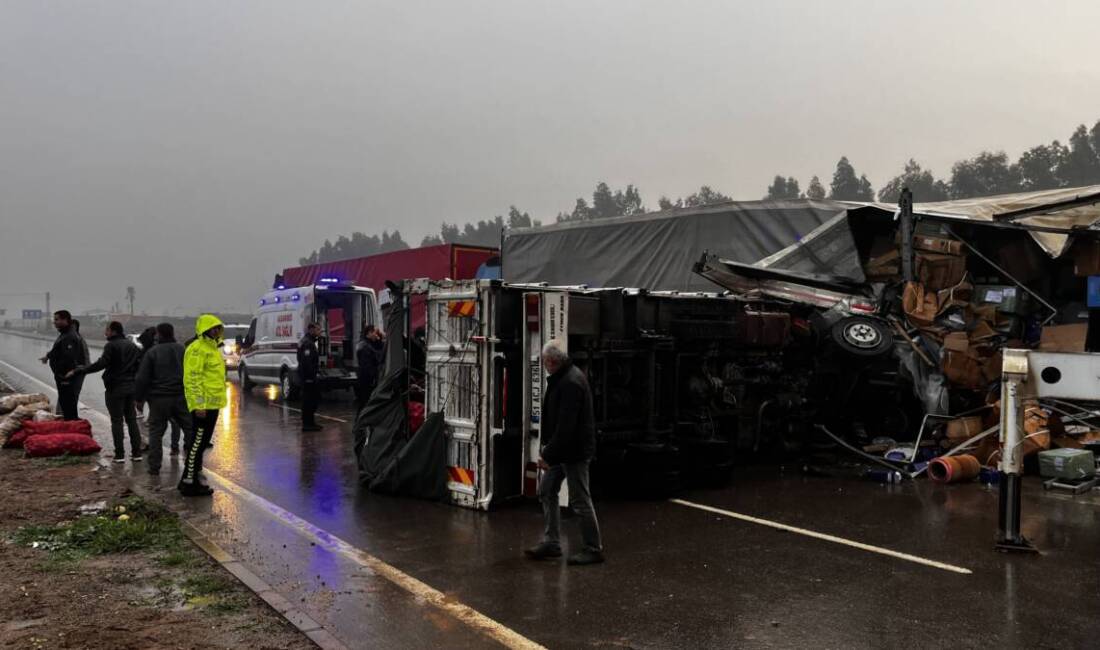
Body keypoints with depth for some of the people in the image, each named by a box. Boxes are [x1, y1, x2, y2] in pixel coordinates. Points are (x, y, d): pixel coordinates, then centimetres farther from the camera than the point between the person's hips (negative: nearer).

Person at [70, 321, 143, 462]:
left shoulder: (111, 346, -12)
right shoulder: (132, 345, 11)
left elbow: (101, 364, -23)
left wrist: (78, 371, -20)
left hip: (115, 388, -6)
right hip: (131, 388, 6)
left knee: (117, 421, 1)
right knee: (132, 420, 11)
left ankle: (119, 454, 1)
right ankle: (137, 453, 9)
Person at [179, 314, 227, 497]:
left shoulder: (212, 347, 18)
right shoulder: (197, 349, -14)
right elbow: (192, 378, -20)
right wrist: (198, 405, -24)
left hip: (212, 404, 10)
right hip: (203, 405, -10)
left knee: (200, 443, 15)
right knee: (197, 443, -6)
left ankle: (194, 478, 24)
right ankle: (189, 483, 0)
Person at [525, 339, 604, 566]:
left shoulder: (571, 383, -24)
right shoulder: (562, 377, 9)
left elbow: (565, 426, -27)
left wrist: (549, 456, -23)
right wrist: (549, 450, 17)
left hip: (574, 451, -11)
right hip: (561, 449, 11)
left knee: (580, 500, -1)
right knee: (546, 491, 15)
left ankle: (594, 549, 12)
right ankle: (551, 543, 23)